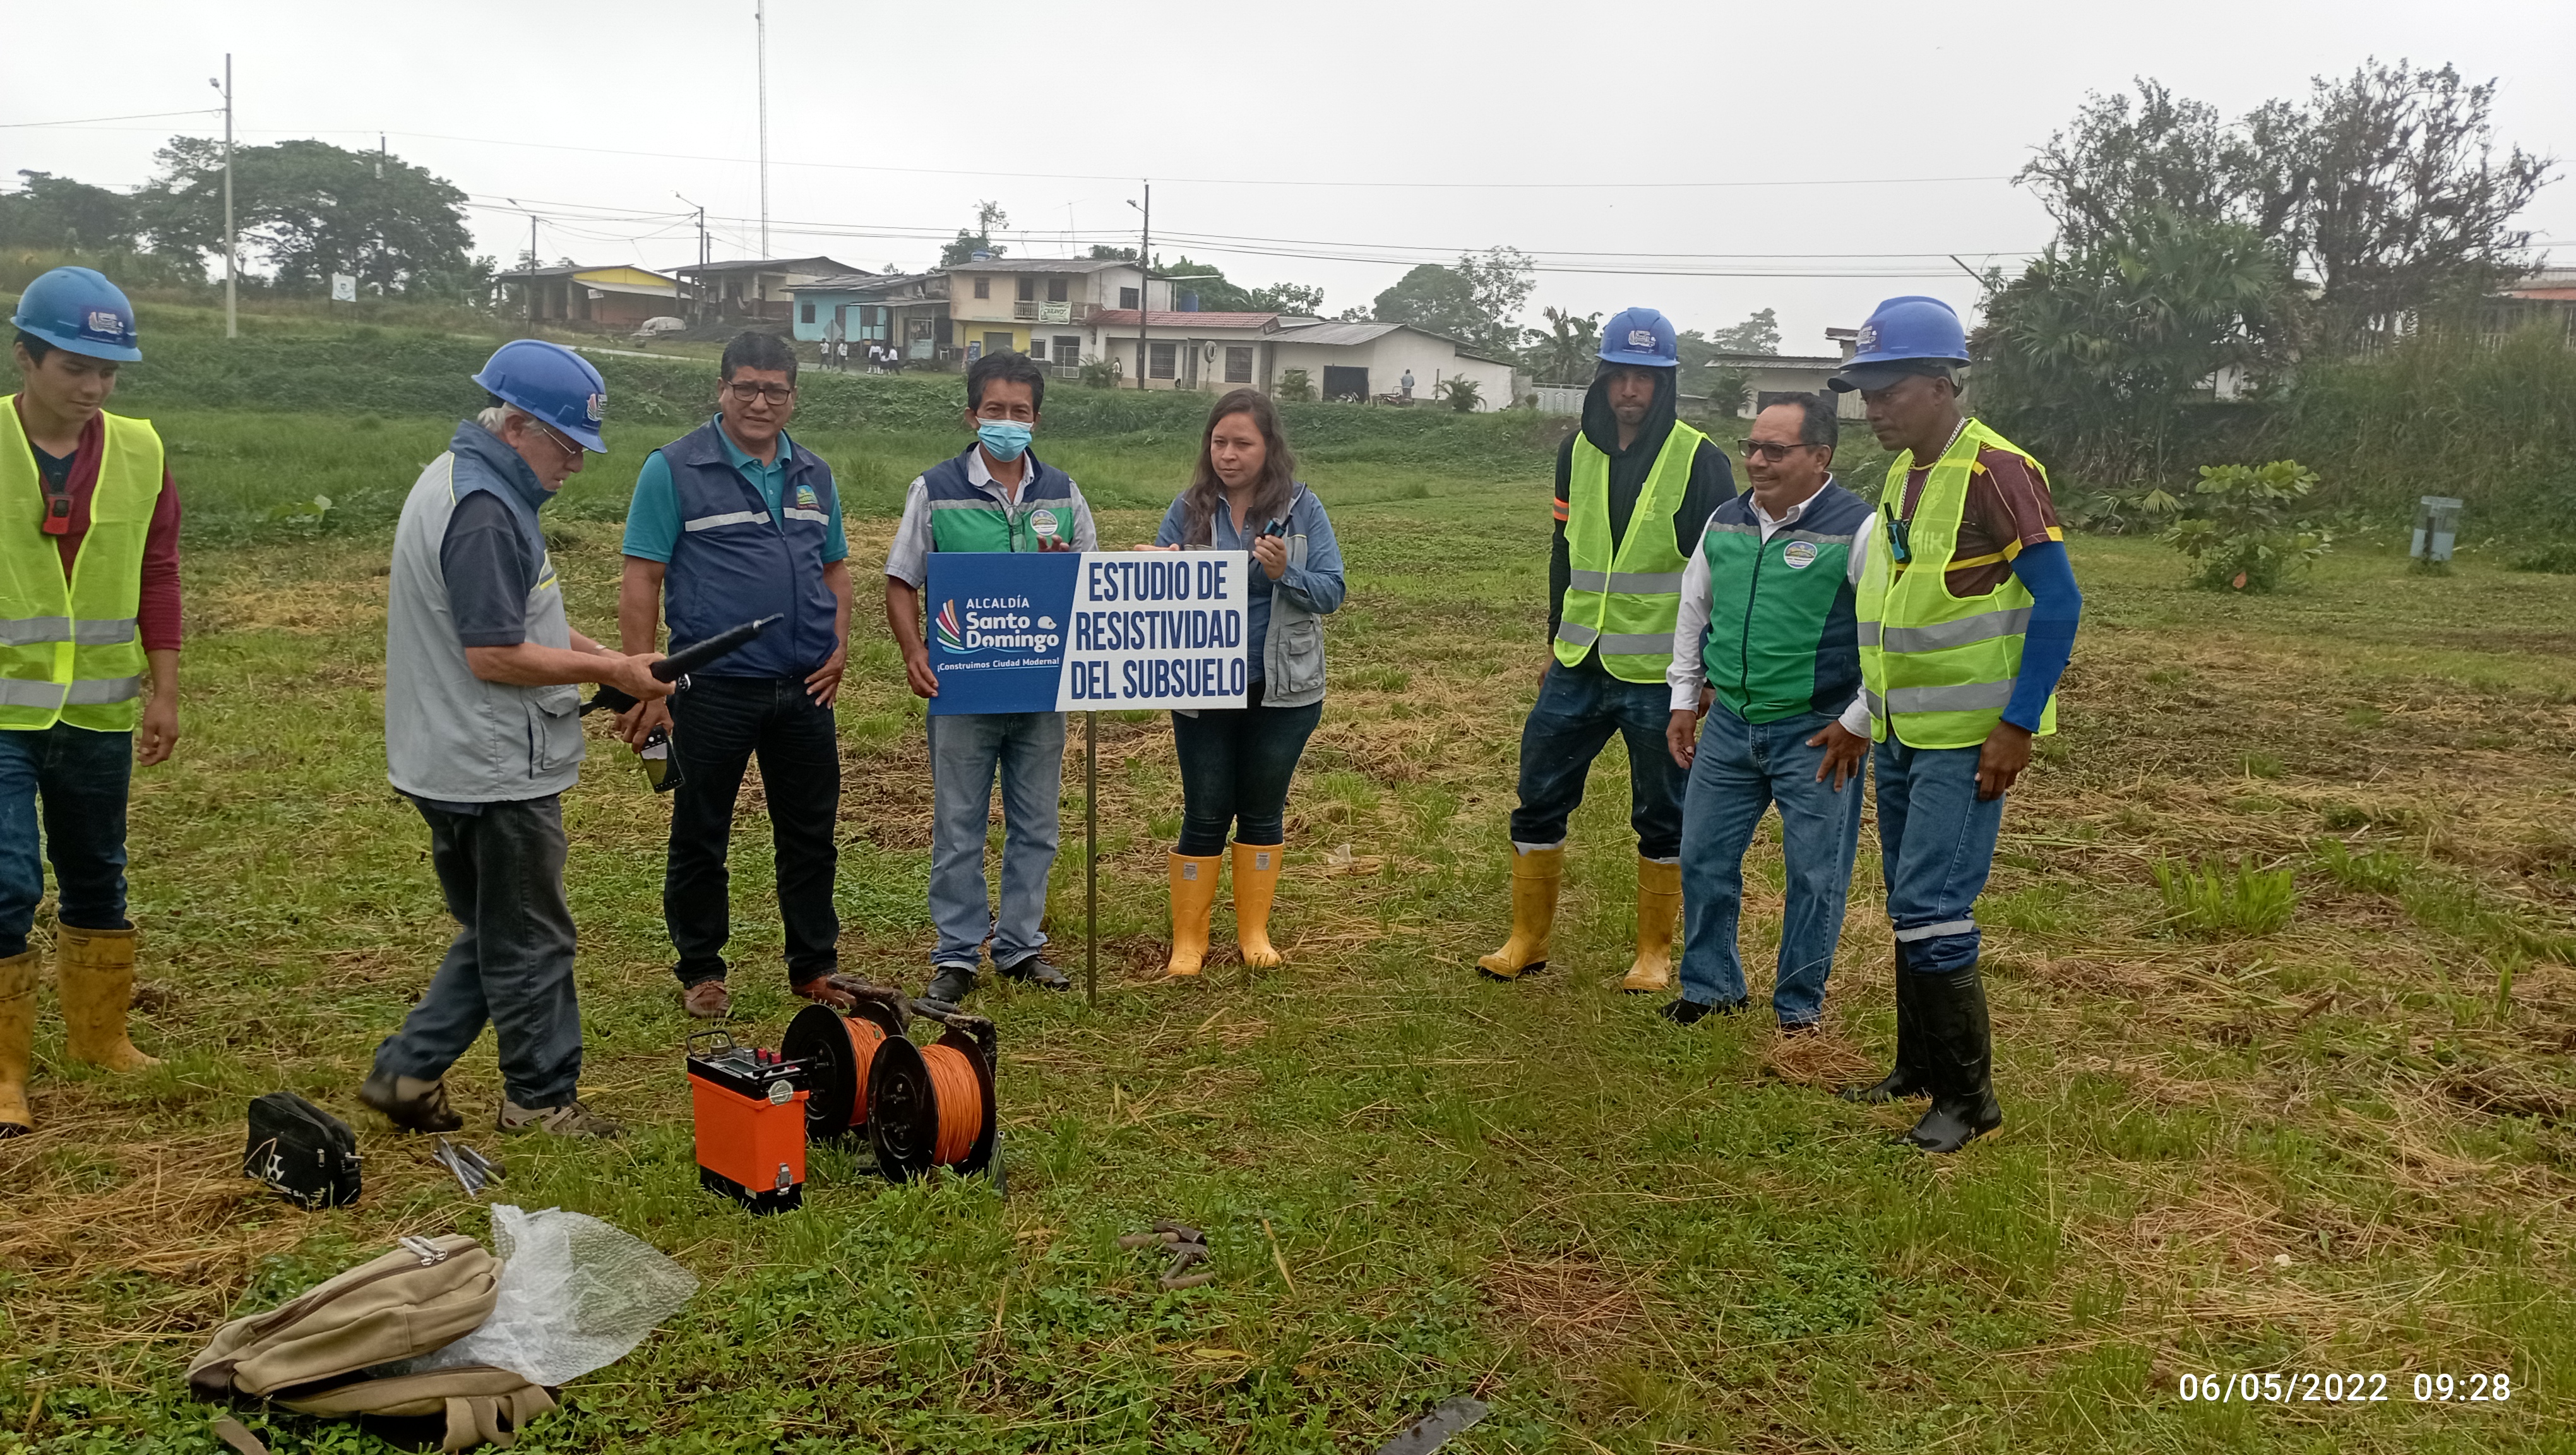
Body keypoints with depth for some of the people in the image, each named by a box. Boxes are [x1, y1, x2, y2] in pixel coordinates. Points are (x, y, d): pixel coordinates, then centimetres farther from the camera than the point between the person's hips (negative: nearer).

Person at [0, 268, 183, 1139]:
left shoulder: (139, 452, 0)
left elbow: (158, 577, 6)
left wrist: (164, 690, 4)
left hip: (98, 709, 3)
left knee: (96, 877, 15)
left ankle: (99, 1035, 31)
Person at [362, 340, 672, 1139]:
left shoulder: (459, 479, 13)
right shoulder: (484, 509, -21)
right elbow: (494, 655, -24)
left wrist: (603, 656, 9)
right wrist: (608, 671, -16)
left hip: (457, 766, 10)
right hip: (497, 772, -10)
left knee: (492, 936, 21)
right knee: (530, 943, 5)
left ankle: (407, 1072, 23)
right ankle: (543, 1100, 18)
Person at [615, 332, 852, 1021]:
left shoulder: (813, 474, 11)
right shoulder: (674, 469, -5)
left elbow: (836, 568, 19)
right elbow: (641, 580, -8)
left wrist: (840, 647, 4)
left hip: (805, 688, 5)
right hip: (714, 687, -4)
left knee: (810, 834, 11)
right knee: (700, 835, 8)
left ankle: (814, 966, 25)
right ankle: (701, 971, 23)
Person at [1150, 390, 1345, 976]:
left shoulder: (1302, 508, -3)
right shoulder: (1189, 509, -2)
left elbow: (1332, 591, -5)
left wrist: (1285, 572, -23)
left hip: (1283, 690, 0)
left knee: (1263, 812, 13)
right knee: (1205, 816, 6)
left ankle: (1254, 931, 28)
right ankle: (1188, 939, 19)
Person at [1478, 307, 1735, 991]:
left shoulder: (1700, 461, -9)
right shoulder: (1579, 450, 7)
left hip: (1660, 675, -5)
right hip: (1579, 669, 5)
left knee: (1662, 818, 8)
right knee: (1539, 799, 7)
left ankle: (1654, 952, 22)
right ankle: (1527, 940, 21)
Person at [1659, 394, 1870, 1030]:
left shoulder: (1858, 530, -13)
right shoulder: (1725, 522, 6)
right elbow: (1693, 611, 20)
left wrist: (1857, 723, -11)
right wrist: (1685, 700, 16)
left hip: (1817, 735, -5)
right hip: (1728, 723, 6)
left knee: (1814, 874, 4)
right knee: (1703, 857, 10)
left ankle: (1799, 1011, 19)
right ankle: (1710, 988, 28)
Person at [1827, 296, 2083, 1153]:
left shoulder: (1997, 471, -15)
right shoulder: (1903, 475, 10)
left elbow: (2059, 602, -17)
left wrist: (2018, 726, -20)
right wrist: (1864, 715, 18)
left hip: (1968, 738, -8)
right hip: (1902, 732, 8)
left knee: (1931, 911, -9)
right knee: (1911, 911, 15)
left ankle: (1969, 1096, 4)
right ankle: (1919, 1068, 28)